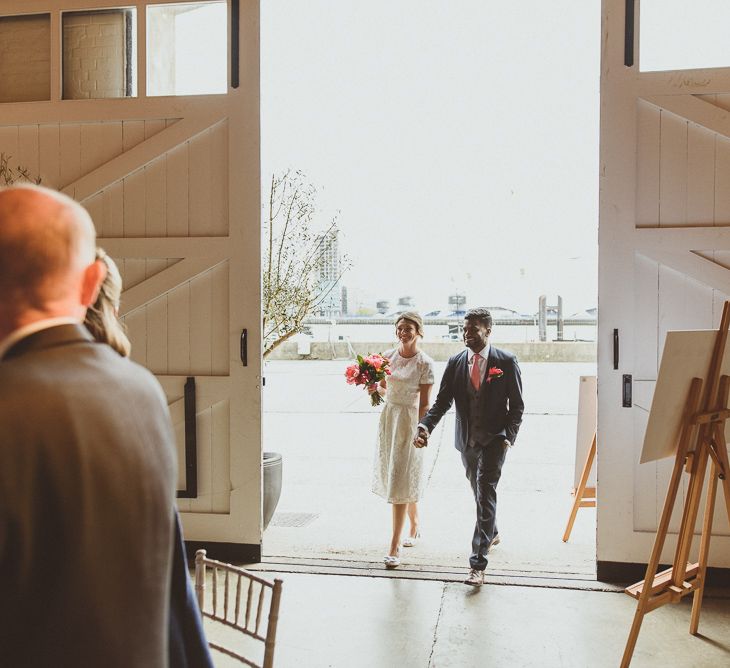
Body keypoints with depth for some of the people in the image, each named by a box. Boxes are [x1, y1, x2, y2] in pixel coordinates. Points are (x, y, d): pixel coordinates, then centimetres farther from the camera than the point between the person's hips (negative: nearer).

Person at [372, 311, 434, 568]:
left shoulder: (424, 363, -11)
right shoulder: (388, 356, 5)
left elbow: (424, 403, -10)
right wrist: (375, 387, -6)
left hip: (409, 420, -6)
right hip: (388, 417, 6)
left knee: (400, 480, -7)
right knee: (398, 477, 16)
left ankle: (394, 547, -2)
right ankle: (415, 525, 38)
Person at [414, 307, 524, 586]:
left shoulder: (506, 361, -7)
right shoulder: (455, 363, 1)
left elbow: (517, 405, -3)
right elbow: (442, 401, -3)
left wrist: (509, 436, -14)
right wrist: (425, 426, -20)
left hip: (493, 440, -4)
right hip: (467, 440, 5)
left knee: (485, 495, -12)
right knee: (479, 491, 21)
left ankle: (478, 565, -10)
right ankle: (492, 533, 49)